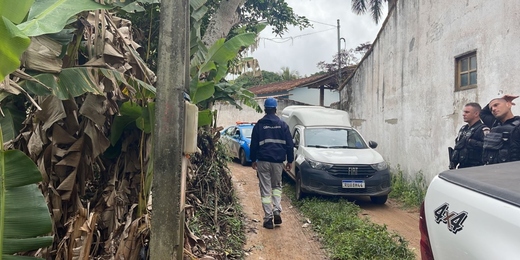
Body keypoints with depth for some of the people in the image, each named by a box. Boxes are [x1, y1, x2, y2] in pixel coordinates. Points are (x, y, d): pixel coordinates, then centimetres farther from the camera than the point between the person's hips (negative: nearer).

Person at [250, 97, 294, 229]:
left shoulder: (259, 125, 0)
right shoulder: (282, 125, 2)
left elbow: (254, 144, 3)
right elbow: (289, 144, 3)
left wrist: (253, 160, 13)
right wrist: (290, 160, 10)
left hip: (263, 161, -1)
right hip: (278, 161, 1)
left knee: (265, 190, 4)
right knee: (277, 186, 19)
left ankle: (268, 218, 4)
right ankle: (277, 211, 2)